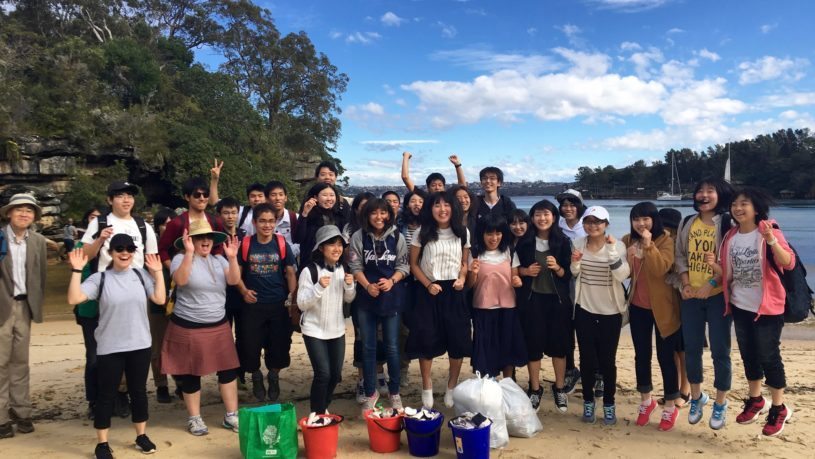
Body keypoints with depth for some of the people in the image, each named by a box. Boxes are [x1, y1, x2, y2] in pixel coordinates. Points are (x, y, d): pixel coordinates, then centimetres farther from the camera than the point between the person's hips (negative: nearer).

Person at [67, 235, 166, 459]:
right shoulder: (100, 278, -5)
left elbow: (160, 299, -2)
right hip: (110, 348, -3)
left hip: (140, 345, 3)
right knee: (107, 394, 7)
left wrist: (158, 272, -2)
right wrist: (77, 270, -20)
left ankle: (141, 436, 29)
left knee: (139, 391, 14)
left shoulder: (140, 275, 4)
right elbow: (74, 299, -16)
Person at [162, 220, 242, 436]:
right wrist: (189, 253, -36)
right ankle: (194, 418, 23)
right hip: (188, 327, -4)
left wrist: (232, 258, -23)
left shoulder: (218, 260, 6)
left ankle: (231, 415, 17)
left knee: (228, 369, 5)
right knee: (191, 374, 7)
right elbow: (181, 280, -27)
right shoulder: (181, 258, -7)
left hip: (219, 325, 4)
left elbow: (233, 280, -8)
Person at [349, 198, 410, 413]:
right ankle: (370, 392, 21)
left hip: (392, 297, 0)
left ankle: (394, 392, 21)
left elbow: (403, 266, 2)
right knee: (368, 346, 7)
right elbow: (355, 266, -1)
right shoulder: (359, 236, -1)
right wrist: (368, 286, -16)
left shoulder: (397, 237, 0)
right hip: (366, 297, 0)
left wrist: (391, 281, -16)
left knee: (392, 346, 5)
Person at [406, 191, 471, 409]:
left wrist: (462, 279, -8)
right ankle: (427, 388, 19)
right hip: (428, 291, -1)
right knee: (427, 340, 0)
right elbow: (414, 264, 2)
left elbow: (464, 262, 11)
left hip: (454, 292, 1)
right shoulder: (422, 233, -2)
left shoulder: (463, 233, 3)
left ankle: (452, 388, 22)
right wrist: (428, 284, -11)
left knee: (458, 341, 2)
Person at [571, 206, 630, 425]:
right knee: (587, 358, 8)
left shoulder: (617, 245, -11)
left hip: (610, 311, -2)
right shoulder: (579, 243, -2)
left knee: (607, 360, 6)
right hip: (584, 309, 2)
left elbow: (622, 276, -23)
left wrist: (612, 250, -32)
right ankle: (588, 402, 24)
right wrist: (575, 262, -10)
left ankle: (609, 404, 23)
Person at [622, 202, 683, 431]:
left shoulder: (666, 240, -12)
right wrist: (625, 257, -15)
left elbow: (661, 269, -27)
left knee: (665, 356, 3)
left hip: (662, 307, -4)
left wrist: (648, 244, -33)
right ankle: (646, 401, 32)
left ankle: (670, 407, 19)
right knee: (641, 355, 14)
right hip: (638, 306, 4)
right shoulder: (628, 240, 2)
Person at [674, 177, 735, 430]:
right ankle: (696, 397, 29)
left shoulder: (727, 223, -6)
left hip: (718, 295, -4)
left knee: (720, 351, 2)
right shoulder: (687, 223, 8)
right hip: (690, 295, 4)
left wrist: (711, 284, -18)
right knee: (691, 349, 10)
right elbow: (679, 255, 9)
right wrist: (685, 283, -4)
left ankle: (720, 404, 18)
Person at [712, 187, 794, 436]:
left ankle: (779, 409, 19)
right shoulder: (730, 237, 3)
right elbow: (729, 275, 8)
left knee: (769, 357, 2)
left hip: (767, 307, -6)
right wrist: (714, 265, -13)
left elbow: (789, 263, -26)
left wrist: (772, 241, -42)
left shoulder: (769, 231, -13)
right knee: (748, 355, 17)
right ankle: (756, 400, 35)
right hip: (740, 307, 6)